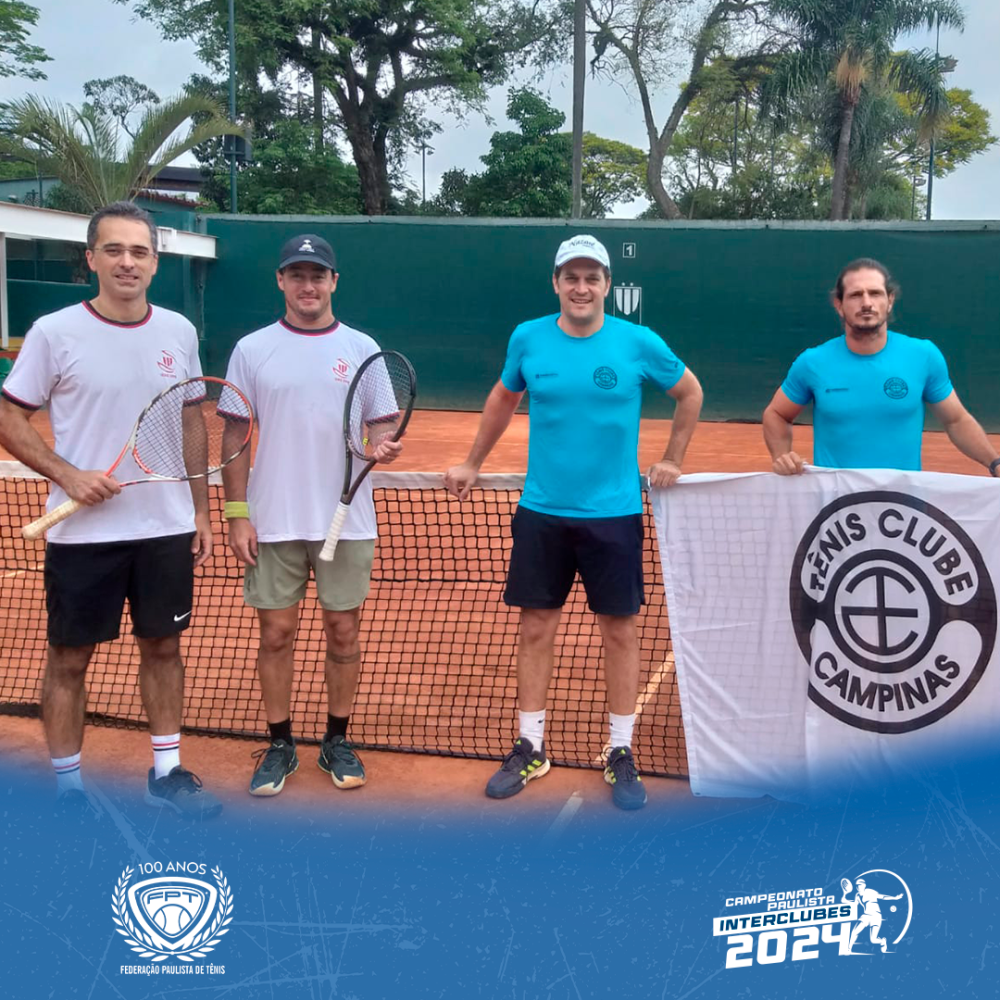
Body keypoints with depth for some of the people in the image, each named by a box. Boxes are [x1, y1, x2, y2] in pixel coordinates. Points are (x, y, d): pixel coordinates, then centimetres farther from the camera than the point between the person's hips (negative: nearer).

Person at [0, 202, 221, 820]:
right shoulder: (55, 333, -7)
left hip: (167, 529, 3)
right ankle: (68, 789, 21)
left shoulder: (179, 332, 4)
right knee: (70, 658, 6)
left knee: (163, 647, 12)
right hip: (83, 532, -3)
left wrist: (202, 513, 10)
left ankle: (167, 773, 27)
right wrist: (68, 474, -17)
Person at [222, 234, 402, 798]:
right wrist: (237, 514, -2)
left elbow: (383, 423, 5)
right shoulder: (252, 350, 3)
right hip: (273, 522, 0)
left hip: (347, 520, 0)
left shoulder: (362, 348, 3)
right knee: (277, 633, 5)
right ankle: (280, 745, 20)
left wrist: (384, 444, -19)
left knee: (344, 631, 6)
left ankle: (338, 742, 22)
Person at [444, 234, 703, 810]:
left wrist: (673, 460, 8)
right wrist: (473, 465, 21)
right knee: (537, 626, 7)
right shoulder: (528, 339, 0)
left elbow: (690, 391, 12)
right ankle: (531, 749, 20)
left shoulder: (639, 344, -5)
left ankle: (622, 754, 19)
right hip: (542, 511, 2)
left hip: (614, 513, -1)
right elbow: (504, 400, 17)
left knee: (620, 630, 5)